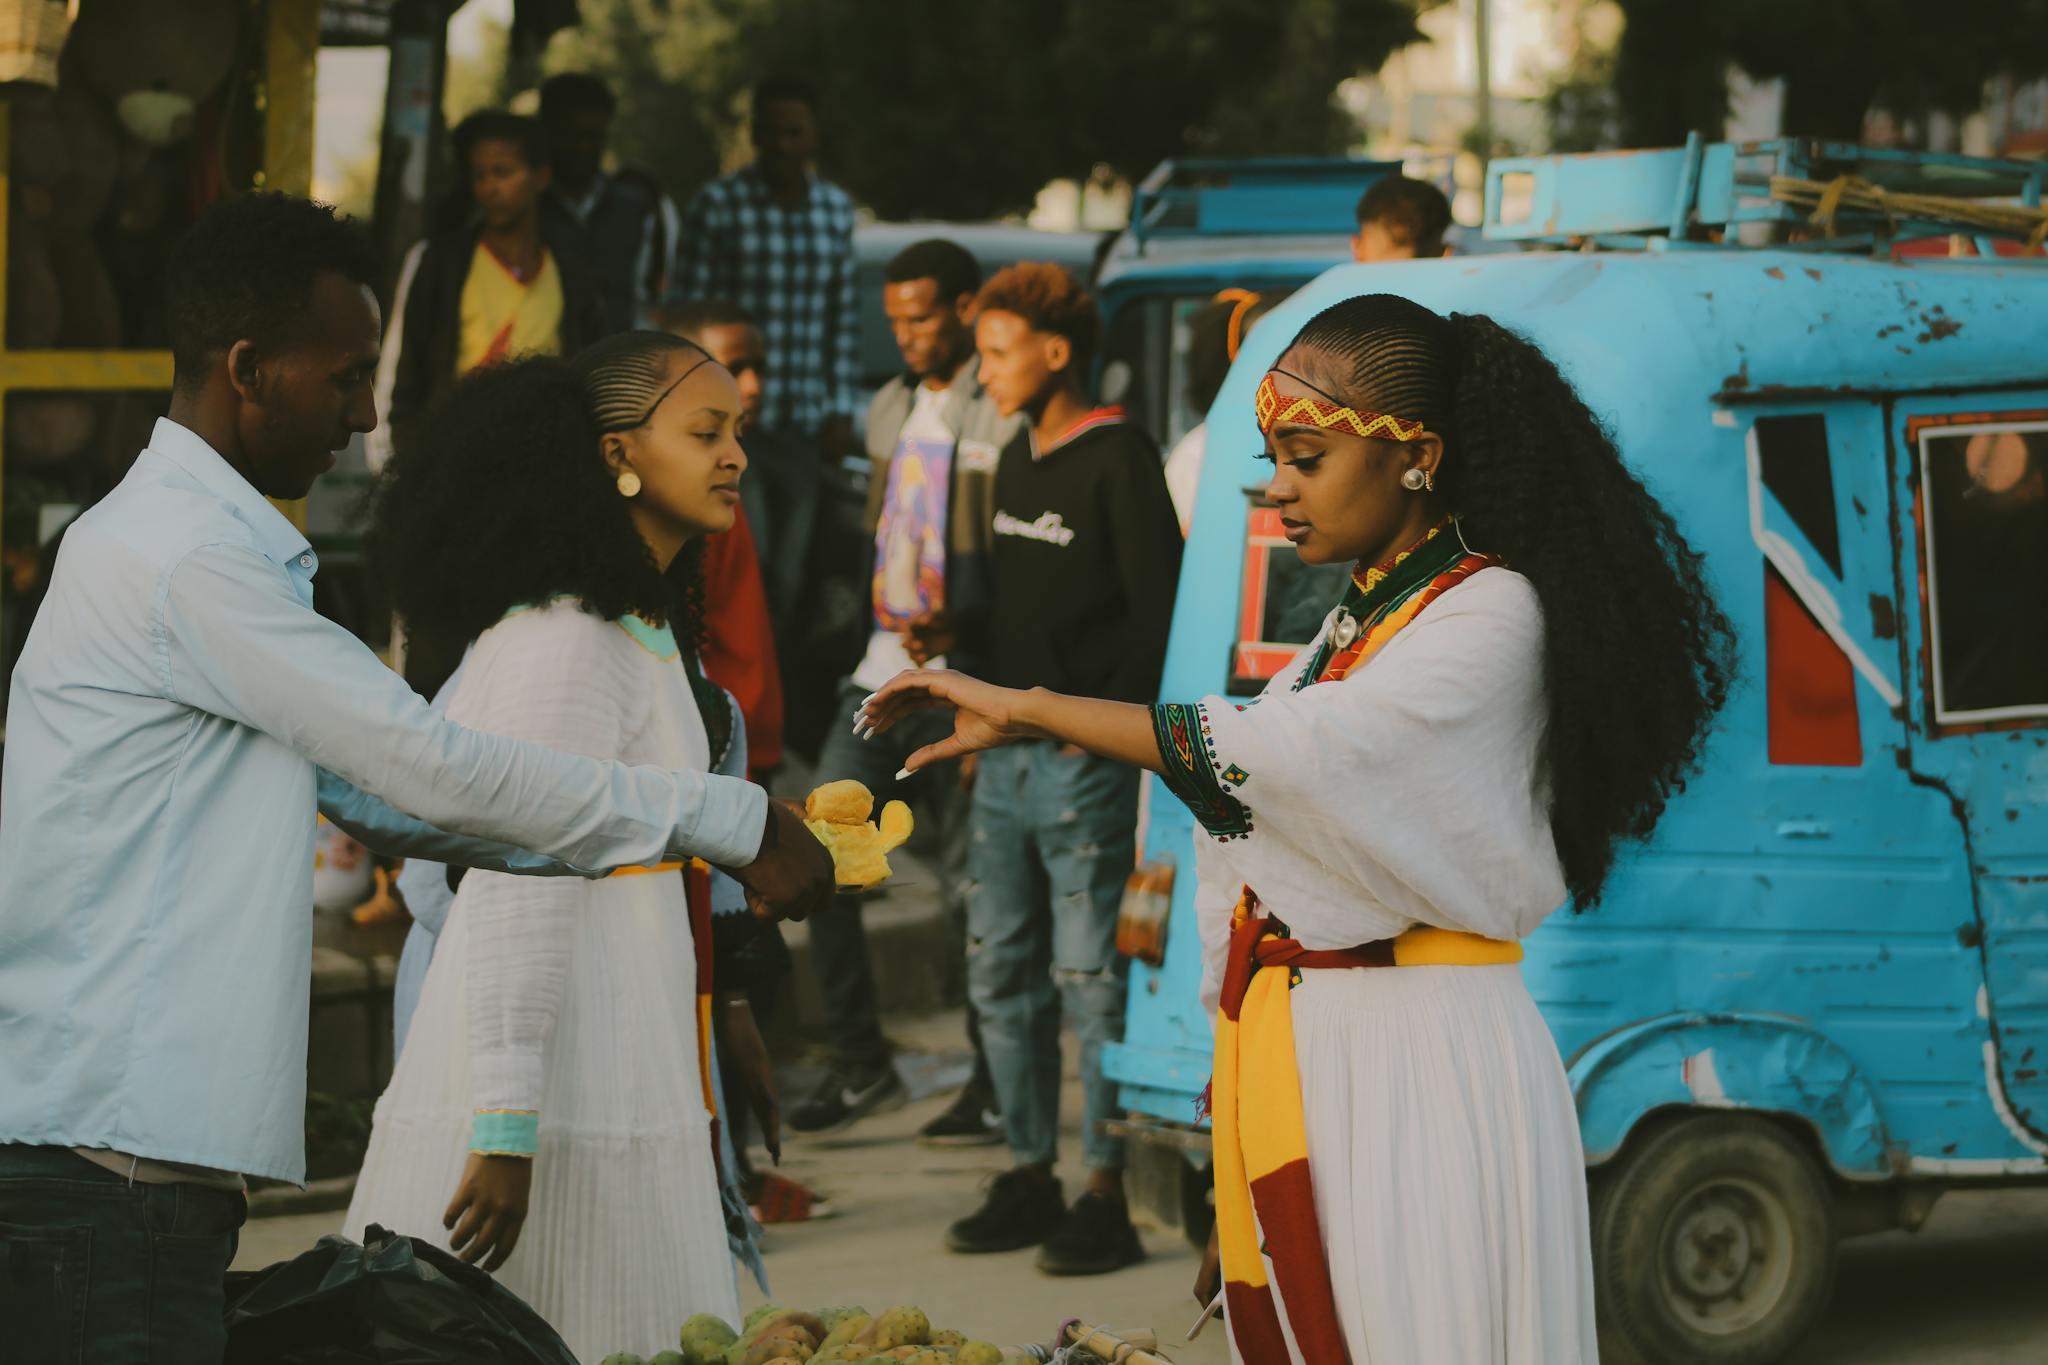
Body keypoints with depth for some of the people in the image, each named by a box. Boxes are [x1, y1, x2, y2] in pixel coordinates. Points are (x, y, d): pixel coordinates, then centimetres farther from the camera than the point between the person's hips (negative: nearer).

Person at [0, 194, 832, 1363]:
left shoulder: (200, 544, 20)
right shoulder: (181, 560, -14)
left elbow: (379, 794, 21)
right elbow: (435, 771, -15)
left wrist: (676, 844, 14)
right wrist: (733, 825, -7)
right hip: (106, 1158, -10)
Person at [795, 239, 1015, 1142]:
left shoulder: (1006, 421, -10)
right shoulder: (891, 411, 17)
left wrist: (966, 632, -24)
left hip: (963, 681, -8)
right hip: (883, 671, 8)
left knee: (974, 882, -2)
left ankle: (996, 1089, 9)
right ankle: (859, 1063, 12)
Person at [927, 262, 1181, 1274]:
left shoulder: (1118, 460, -10)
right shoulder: (1017, 458, 15)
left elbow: (1158, 606, -13)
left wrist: (1105, 718, -17)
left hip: (1085, 762, -9)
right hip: (1005, 758, 9)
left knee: (1091, 979, -6)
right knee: (1001, 976, 11)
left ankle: (1106, 1198, -1)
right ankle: (1028, 1178, 20)